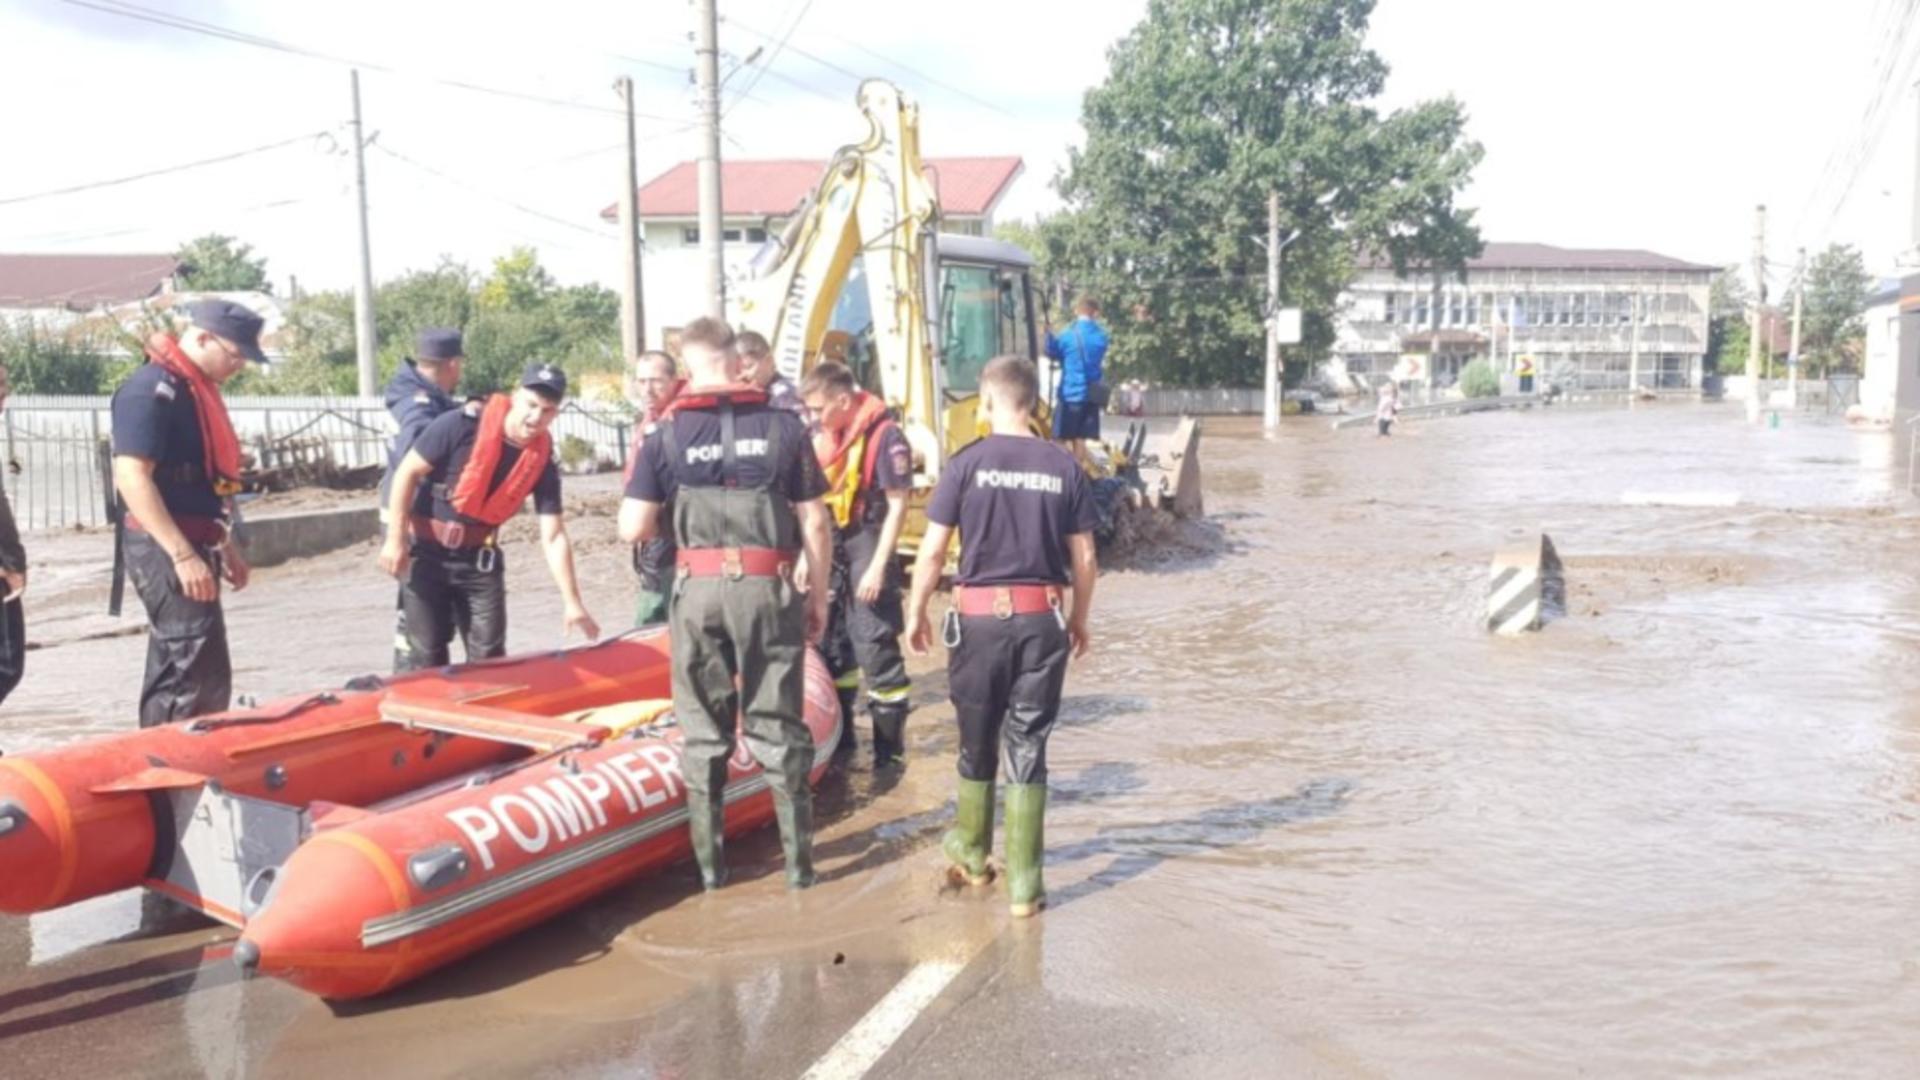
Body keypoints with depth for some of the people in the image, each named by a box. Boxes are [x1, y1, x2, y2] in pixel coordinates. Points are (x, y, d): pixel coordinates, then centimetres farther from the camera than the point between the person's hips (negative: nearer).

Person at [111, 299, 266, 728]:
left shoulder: (195, 388, 15)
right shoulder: (151, 388, -15)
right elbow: (131, 478, -23)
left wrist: (222, 545, 24)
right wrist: (183, 555, -27)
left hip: (189, 546, 10)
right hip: (165, 550, -10)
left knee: (175, 672, 16)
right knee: (200, 676, -12)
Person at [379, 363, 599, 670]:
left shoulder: (542, 461, -9)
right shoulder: (463, 424, -21)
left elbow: (554, 538, -8)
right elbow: (407, 472, -12)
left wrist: (572, 603, -12)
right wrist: (395, 539, -13)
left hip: (479, 559, 3)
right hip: (426, 552, -3)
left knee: (489, 654, 2)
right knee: (427, 654, 1)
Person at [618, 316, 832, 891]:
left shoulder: (667, 436, -1)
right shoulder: (783, 427, -2)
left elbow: (632, 529, -3)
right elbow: (814, 524, -1)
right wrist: (818, 597, 8)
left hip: (697, 590, 0)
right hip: (768, 589, 0)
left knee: (703, 729, 12)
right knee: (777, 725, 10)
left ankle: (710, 862, 18)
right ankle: (798, 859, 14)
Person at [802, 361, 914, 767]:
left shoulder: (885, 436, -15)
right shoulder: (827, 436, 9)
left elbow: (897, 506, -15)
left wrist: (878, 566, -18)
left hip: (866, 553, -8)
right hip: (832, 552, 8)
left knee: (876, 648, -5)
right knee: (832, 643, 16)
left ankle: (890, 747, 6)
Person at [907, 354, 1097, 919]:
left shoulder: (967, 464, -6)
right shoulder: (1064, 468, 0)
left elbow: (932, 551, -6)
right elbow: (1084, 558, 3)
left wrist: (916, 611, 7)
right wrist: (1080, 618, 17)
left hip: (980, 617, -1)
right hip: (1043, 619, 1)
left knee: (978, 740, 16)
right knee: (1028, 746, 7)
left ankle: (972, 852, 35)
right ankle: (1024, 882, 9)